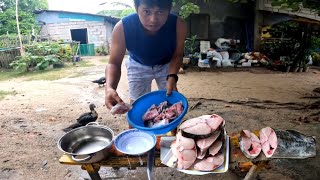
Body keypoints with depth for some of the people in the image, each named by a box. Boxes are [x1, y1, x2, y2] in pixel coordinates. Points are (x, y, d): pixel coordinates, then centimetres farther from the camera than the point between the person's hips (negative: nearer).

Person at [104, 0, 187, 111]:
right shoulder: (122, 28, -35)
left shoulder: (178, 25, -34)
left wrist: (172, 77, -37)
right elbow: (114, 63, -29)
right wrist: (109, 88, -49)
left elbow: (177, 55, -18)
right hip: (138, 65, 0)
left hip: (166, 65, 1)